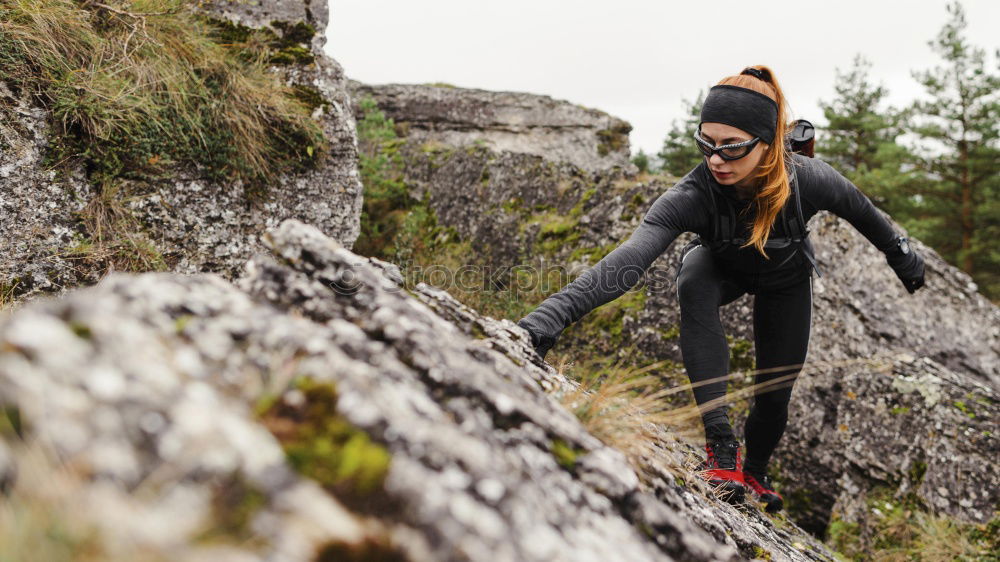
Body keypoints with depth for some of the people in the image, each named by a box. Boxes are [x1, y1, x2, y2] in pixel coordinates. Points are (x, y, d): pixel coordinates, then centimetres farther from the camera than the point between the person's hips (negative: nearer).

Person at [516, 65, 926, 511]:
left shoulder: (808, 180, -36)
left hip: (786, 281, 1)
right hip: (722, 268, -1)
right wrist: (547, 319, -68)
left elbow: (864, 214, -13)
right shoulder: (691, 196, -40)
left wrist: (903, 259, 6)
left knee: (774, 393, 0)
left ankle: (755, 471, 38)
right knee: (694, 275, -37)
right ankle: (719, 445, -32)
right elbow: (627, 261, -54)